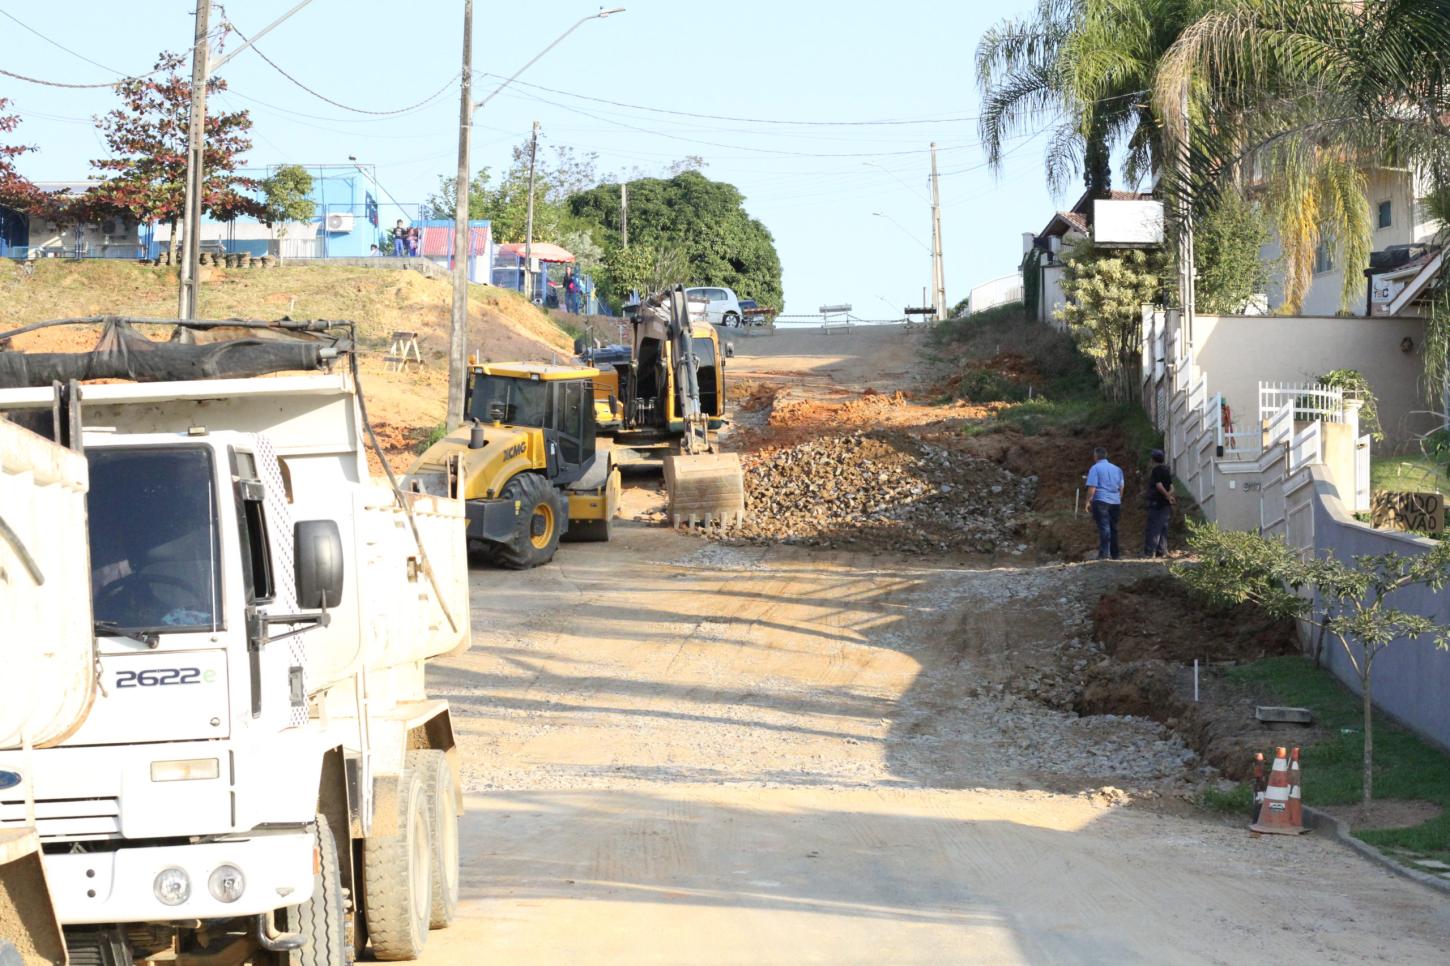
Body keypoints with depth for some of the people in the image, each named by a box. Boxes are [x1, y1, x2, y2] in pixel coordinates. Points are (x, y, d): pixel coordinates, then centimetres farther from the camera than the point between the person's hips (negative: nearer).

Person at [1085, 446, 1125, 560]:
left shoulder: (1095, 468, -3)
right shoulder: (1117, 469, 15)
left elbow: (1092, 487, -10)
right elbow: (1121, 487, 18)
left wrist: (1088, 500, -3)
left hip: (1101, 501, -5)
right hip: (1115, 502, 5)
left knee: (1103, 527, -11)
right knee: (1113, 528, 13)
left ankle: (1104, 553, -20)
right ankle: (1115, 554, 17)